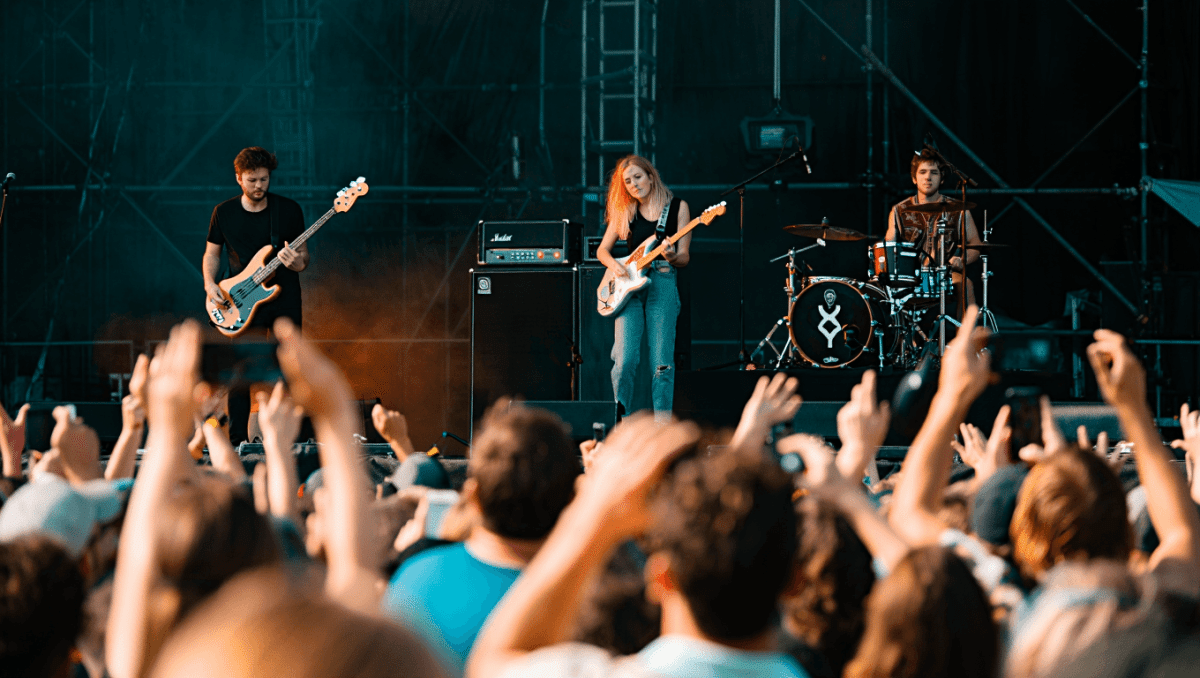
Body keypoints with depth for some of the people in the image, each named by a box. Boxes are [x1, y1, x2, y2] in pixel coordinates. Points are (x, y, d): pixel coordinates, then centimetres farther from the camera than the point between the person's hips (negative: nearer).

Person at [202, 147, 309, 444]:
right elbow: (212, 253, 13)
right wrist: (210, 285, -5)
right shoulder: (224, 213, 4)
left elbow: (303, 254, 8)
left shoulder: (289, 210, 2)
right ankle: (236, 438, -2)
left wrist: (298, 262, -17)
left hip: (285, 299, 0)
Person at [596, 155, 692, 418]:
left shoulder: (677, 207, 7)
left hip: (662, 284, -2)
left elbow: (684, 257, 4)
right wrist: (614, 265, -3)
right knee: (625, 360, -12)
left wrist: (672, 257, -19)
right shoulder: (624, 212, 13)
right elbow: (602, 250, 19)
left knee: (662, 363, -8)